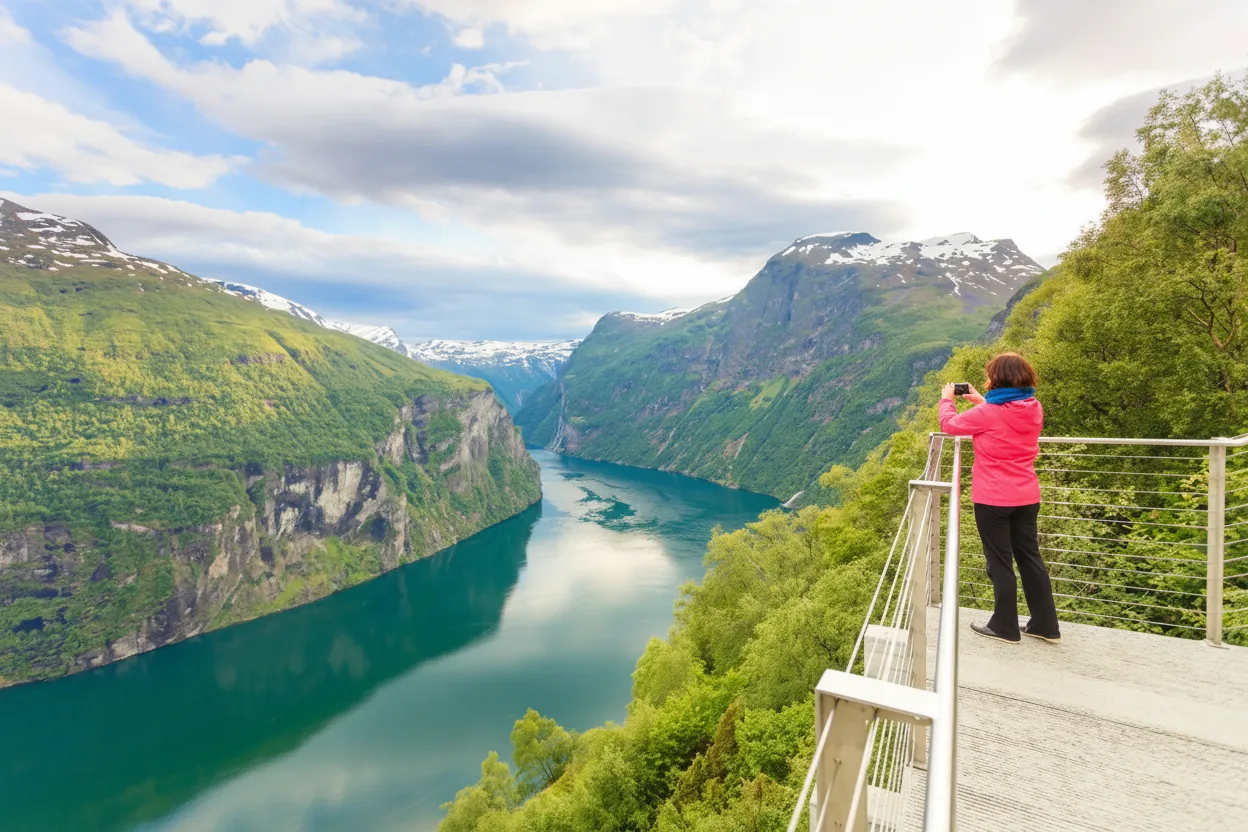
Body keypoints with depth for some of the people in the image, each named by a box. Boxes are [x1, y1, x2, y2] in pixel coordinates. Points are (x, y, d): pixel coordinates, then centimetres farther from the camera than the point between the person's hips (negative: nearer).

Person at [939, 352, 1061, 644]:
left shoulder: (988, 413, -19)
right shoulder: (1034, 409, 1)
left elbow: (950, 424, -5)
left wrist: (947, 399, 12)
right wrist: (981, 401, 22)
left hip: (993, 500, -6)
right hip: (1026, 498, 6)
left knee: (1000, 562, 5)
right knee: (1030, 558, 16)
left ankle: (1005, 627, 16)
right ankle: (1045, 624, 26)